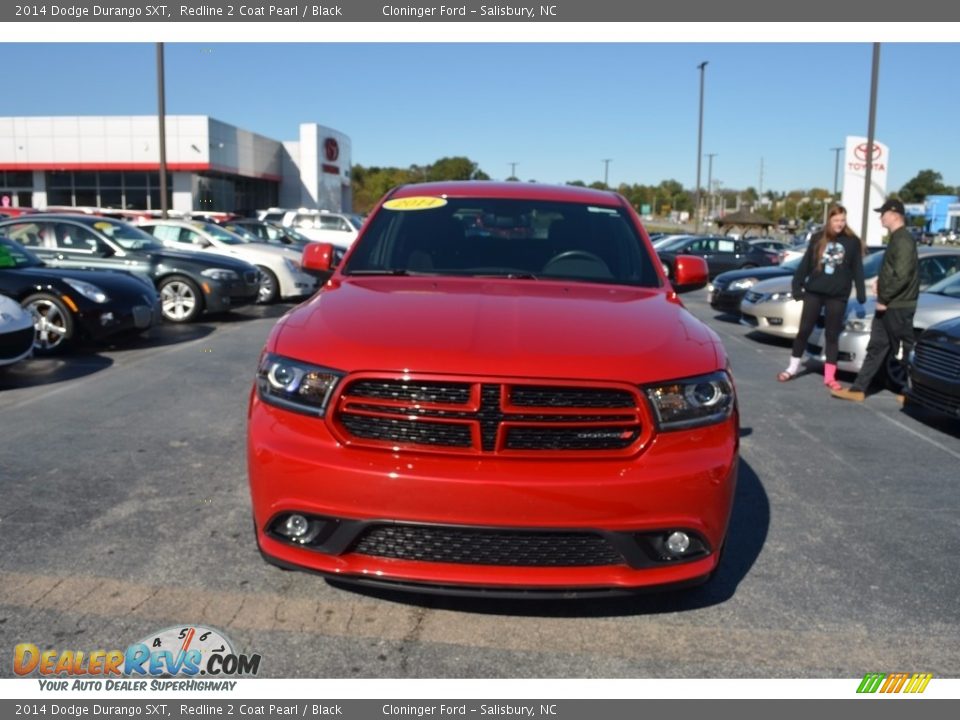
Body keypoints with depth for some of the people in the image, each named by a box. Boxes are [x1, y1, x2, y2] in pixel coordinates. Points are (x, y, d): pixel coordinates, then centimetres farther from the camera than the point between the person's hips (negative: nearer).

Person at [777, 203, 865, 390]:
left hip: (838, 296, -1)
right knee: (804, 330, 4)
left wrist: (861, 294, -3)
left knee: (832, 335, 5)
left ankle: (829, 377, 10)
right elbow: (805, 264, 5)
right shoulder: (818, 238, 3)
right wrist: (797, 285, 0)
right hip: (814, 292, 1)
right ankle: (793, 368, 17)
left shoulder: (853, 242, 1)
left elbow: (858, 270, 3)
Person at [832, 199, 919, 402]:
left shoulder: (903, 240, -16)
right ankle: (858, 389, 11)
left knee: (906, 350, 1)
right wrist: (881, 282, 9)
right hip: (888, 305, 10)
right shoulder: (896, 239, 15)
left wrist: (884, 298, -18)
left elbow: (902, 275, -23)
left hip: (898, 306, -10)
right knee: (876, 348, 9)